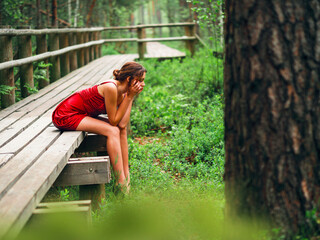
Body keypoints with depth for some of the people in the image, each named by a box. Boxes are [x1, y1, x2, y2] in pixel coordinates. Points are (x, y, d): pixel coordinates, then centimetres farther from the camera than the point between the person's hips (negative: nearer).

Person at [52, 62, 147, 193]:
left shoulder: (121, 91, 2)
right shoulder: (111, 88, -24)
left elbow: (123, 123, -6)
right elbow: (114, 121, -20)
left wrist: (131, 97, -8)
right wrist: (129, 97, -18)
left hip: (81, 115, 9)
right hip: (65, 116, -9)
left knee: (121, 129, 1)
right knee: (112, 131, -19)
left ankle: (126, 177, 3)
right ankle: (122, 184, -16)